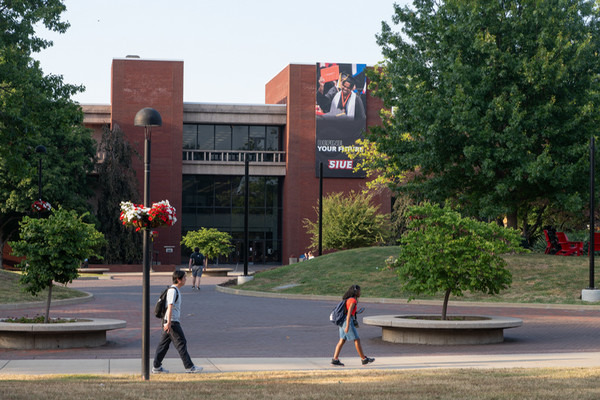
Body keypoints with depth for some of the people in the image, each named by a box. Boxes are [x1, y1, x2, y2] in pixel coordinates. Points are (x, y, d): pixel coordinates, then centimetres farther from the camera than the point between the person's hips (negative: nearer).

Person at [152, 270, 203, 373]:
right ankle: (189, 367, -1)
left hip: (171, 322, 10)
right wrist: (169, 322, -28)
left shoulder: (176, 290, 17)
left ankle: (156, 367, 12)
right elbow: (170, 306, -22)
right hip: (172, 322, -10)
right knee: (181, 343, -5)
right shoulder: (173, 290, -15)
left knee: (164, 344, 10)